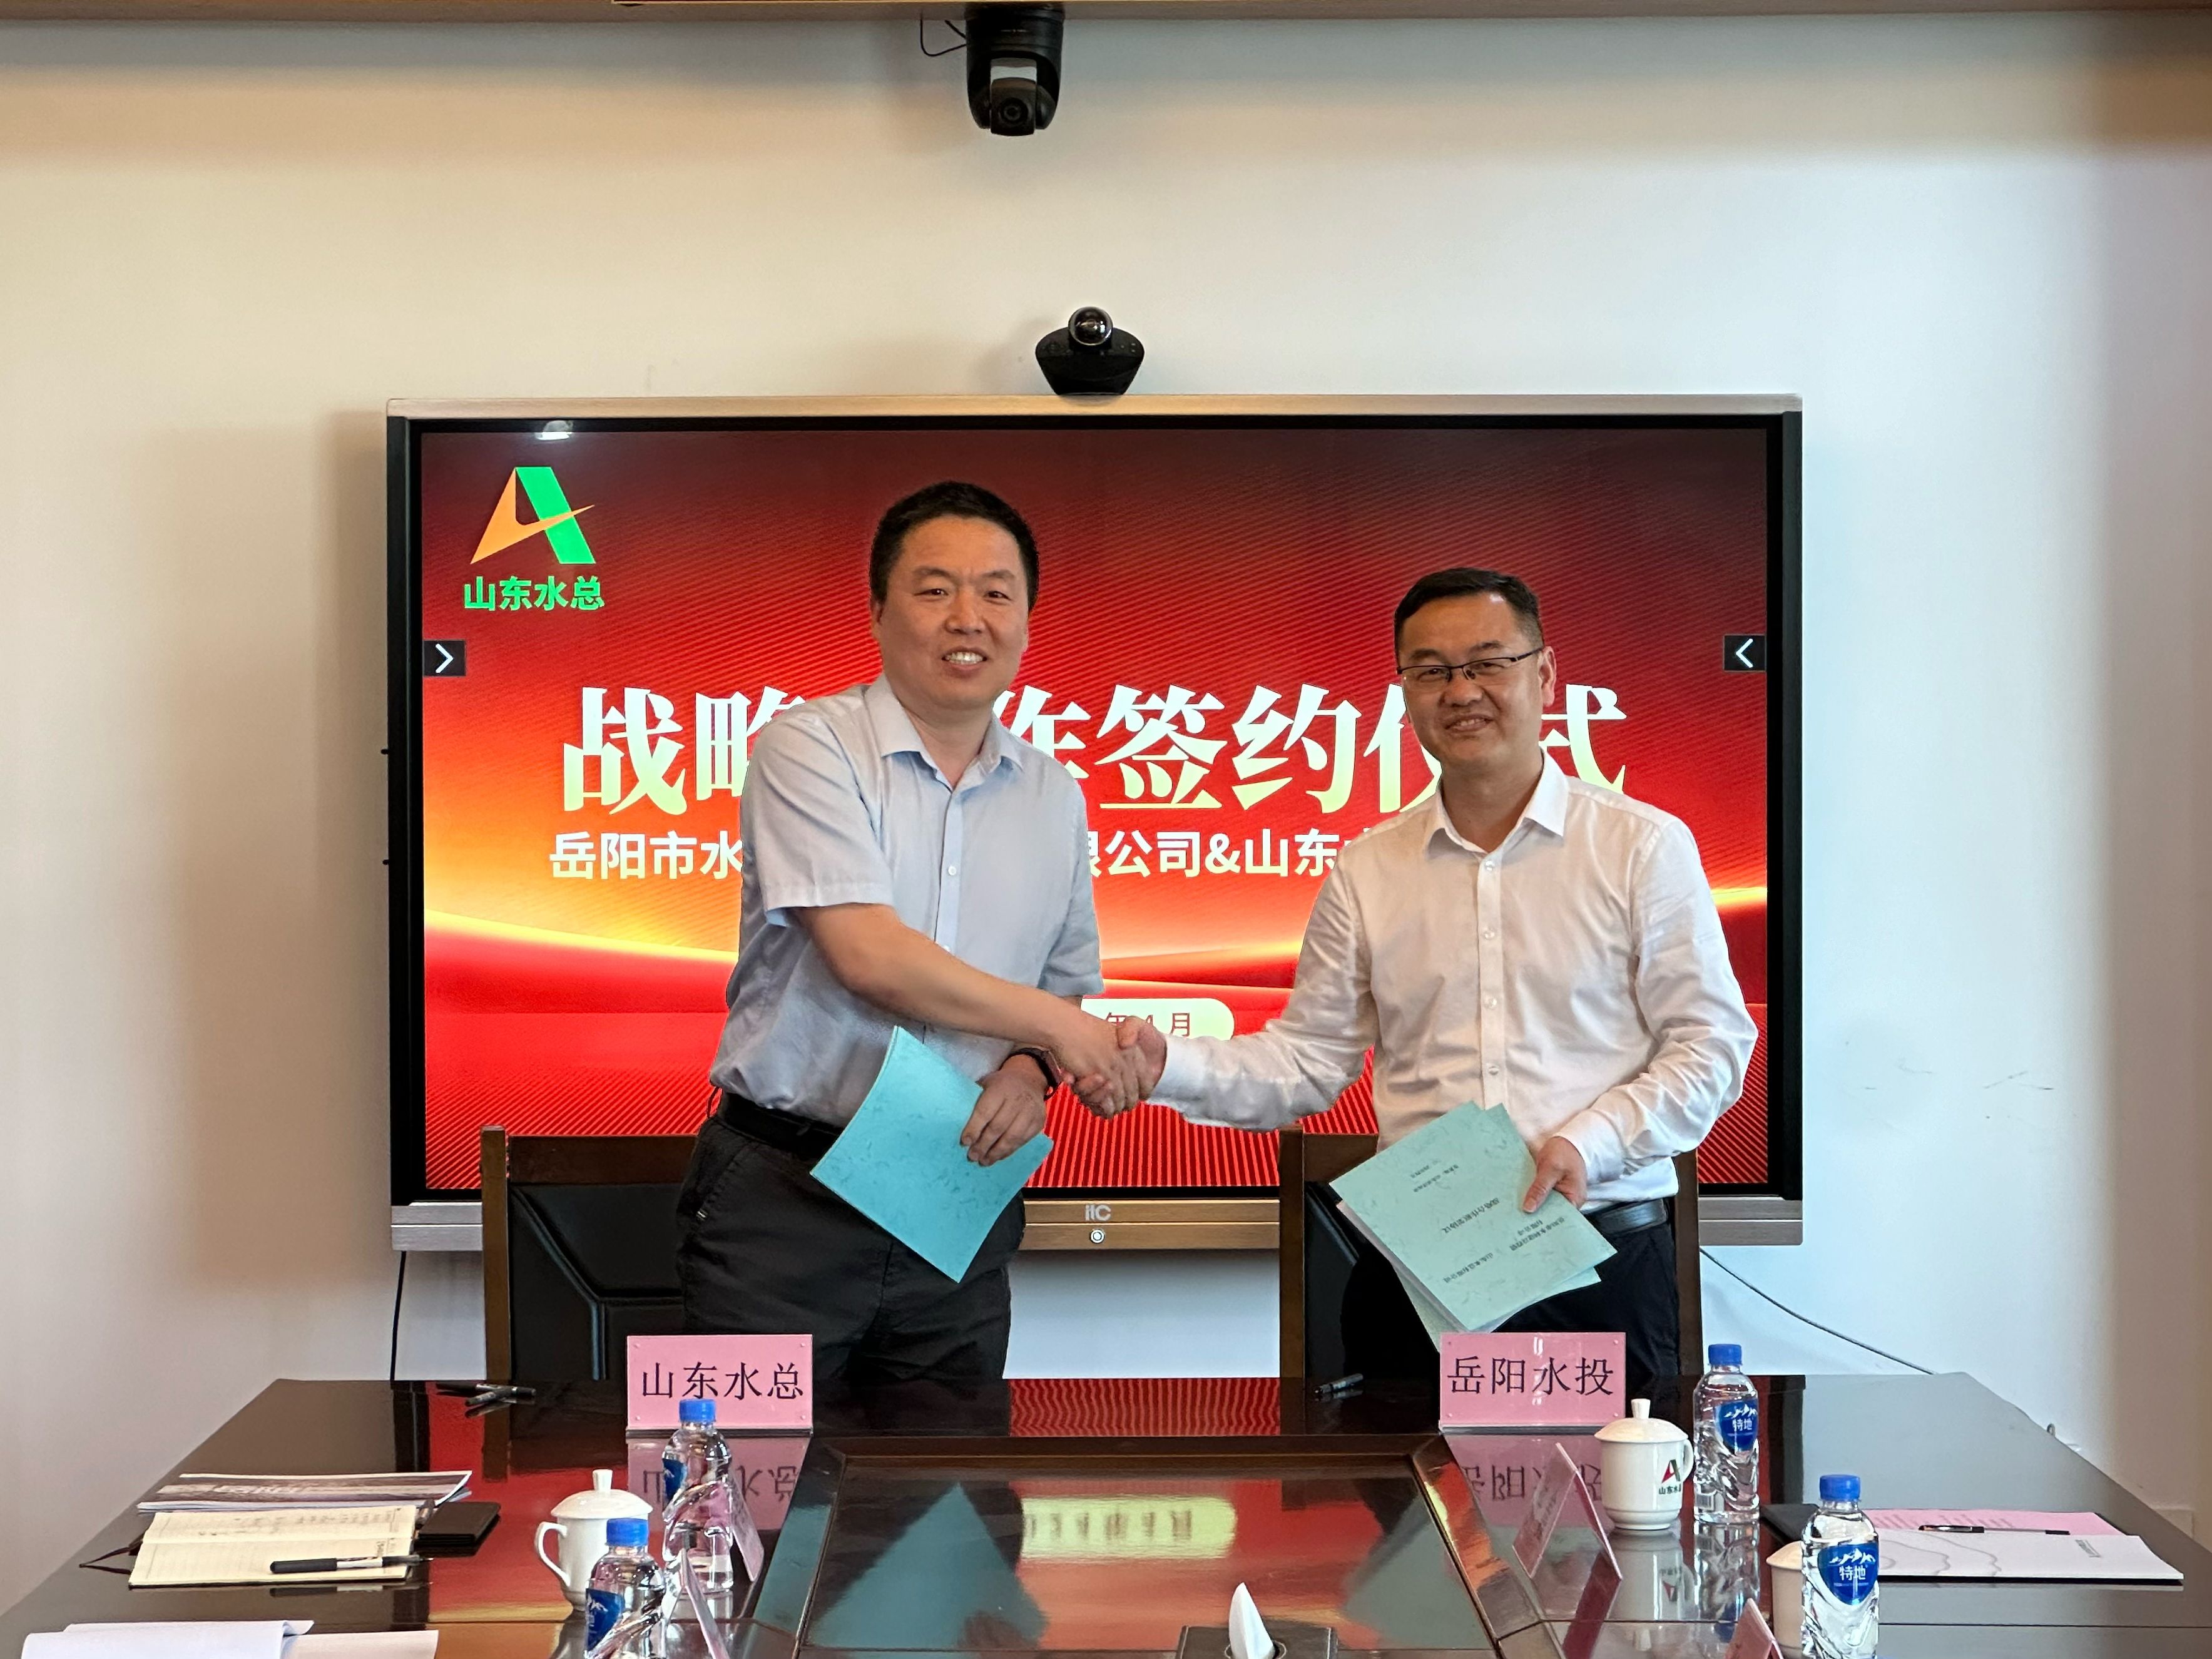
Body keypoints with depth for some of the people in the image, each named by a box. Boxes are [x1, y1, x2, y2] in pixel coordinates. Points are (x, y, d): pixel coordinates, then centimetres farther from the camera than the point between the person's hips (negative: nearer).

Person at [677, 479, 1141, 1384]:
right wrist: (1054, 1027, -10)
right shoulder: (809, 746, -7)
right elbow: (869, 955, -18)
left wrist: (1030, 1071, -5)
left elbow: (1071, 987, 17)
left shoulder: (1052, 793, 10)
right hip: (783, 1199, -4)